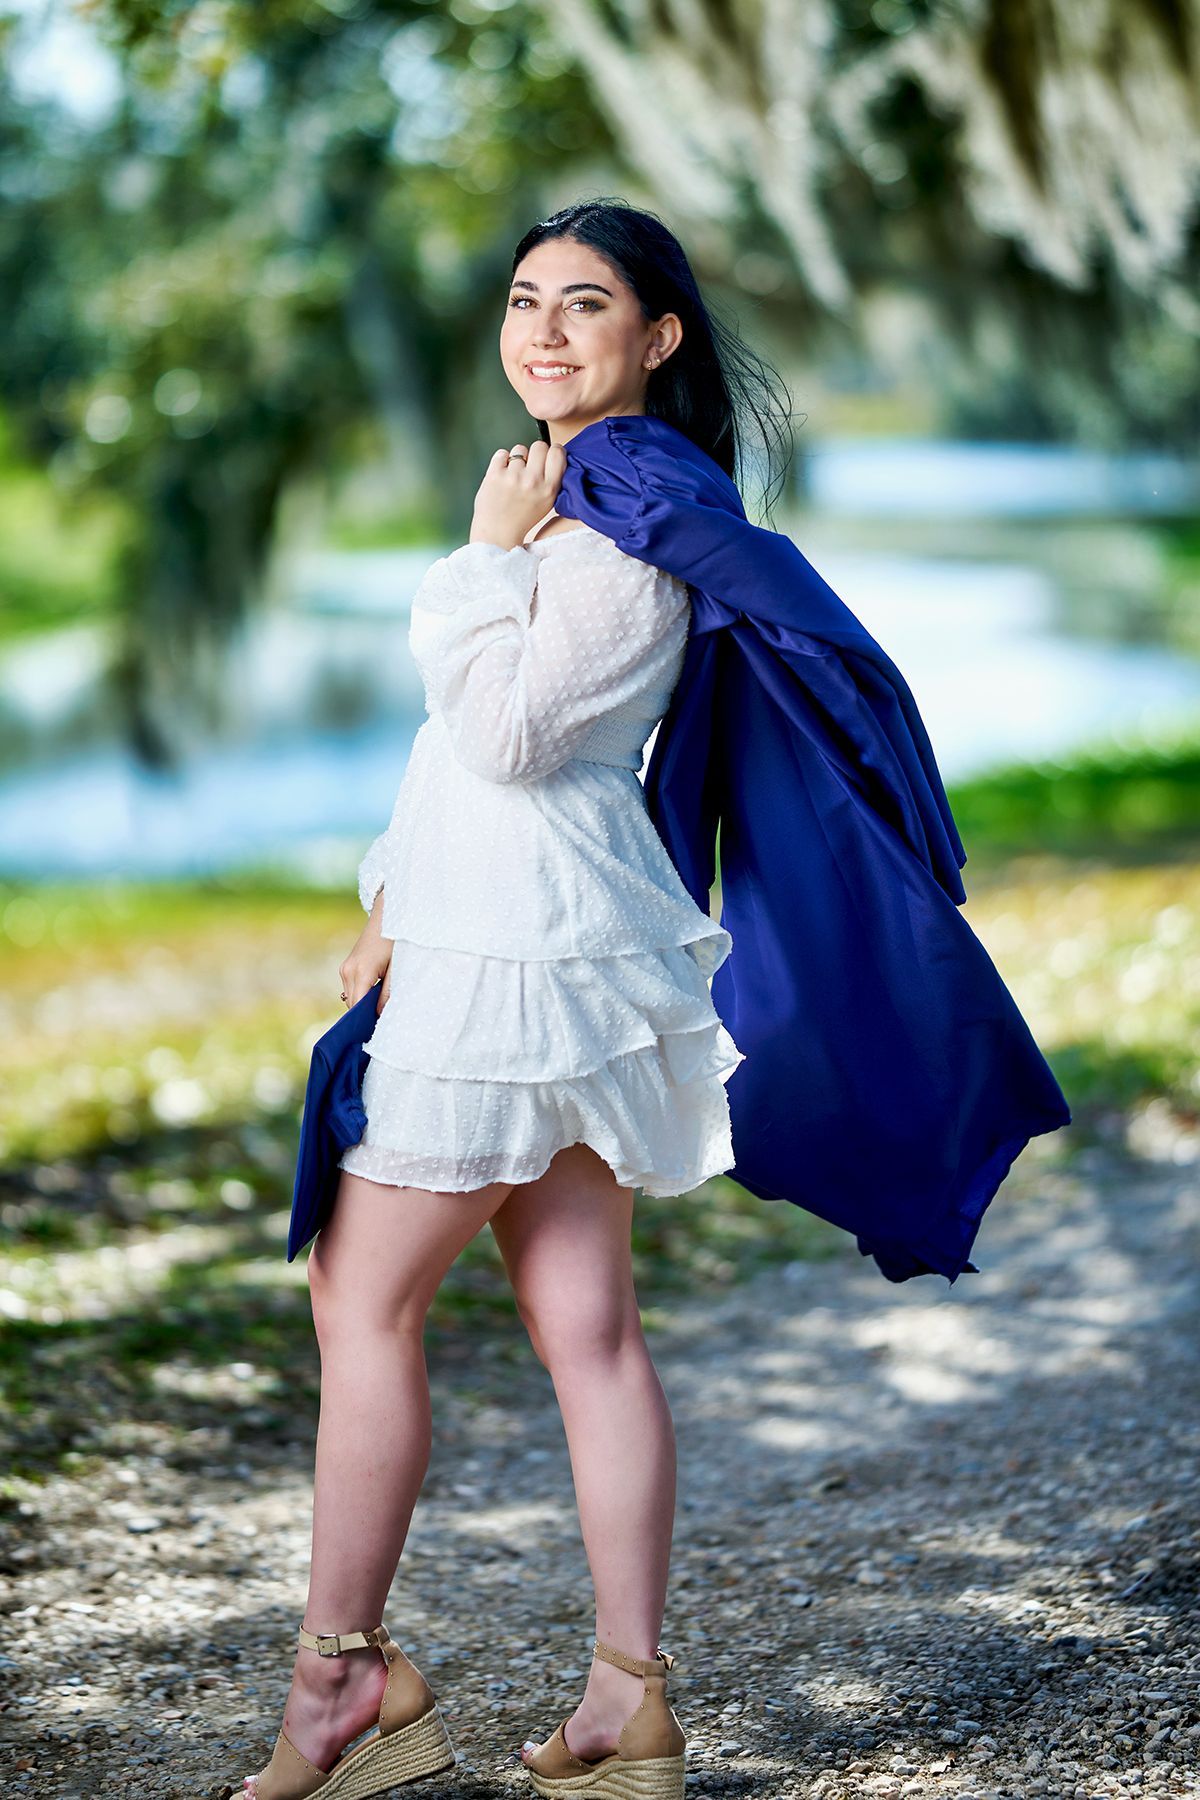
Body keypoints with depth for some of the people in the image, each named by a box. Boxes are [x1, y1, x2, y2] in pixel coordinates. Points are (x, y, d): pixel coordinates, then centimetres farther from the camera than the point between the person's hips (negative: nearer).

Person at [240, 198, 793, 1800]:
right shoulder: (571, 495, 19)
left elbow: (511, 731, -20)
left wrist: (489, 555, -11)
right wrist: (396, 894, 22)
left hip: (520, 954, -10)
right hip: (495, 936, 10)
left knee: (363, 1298, -2)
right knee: (587, 1325, 8)